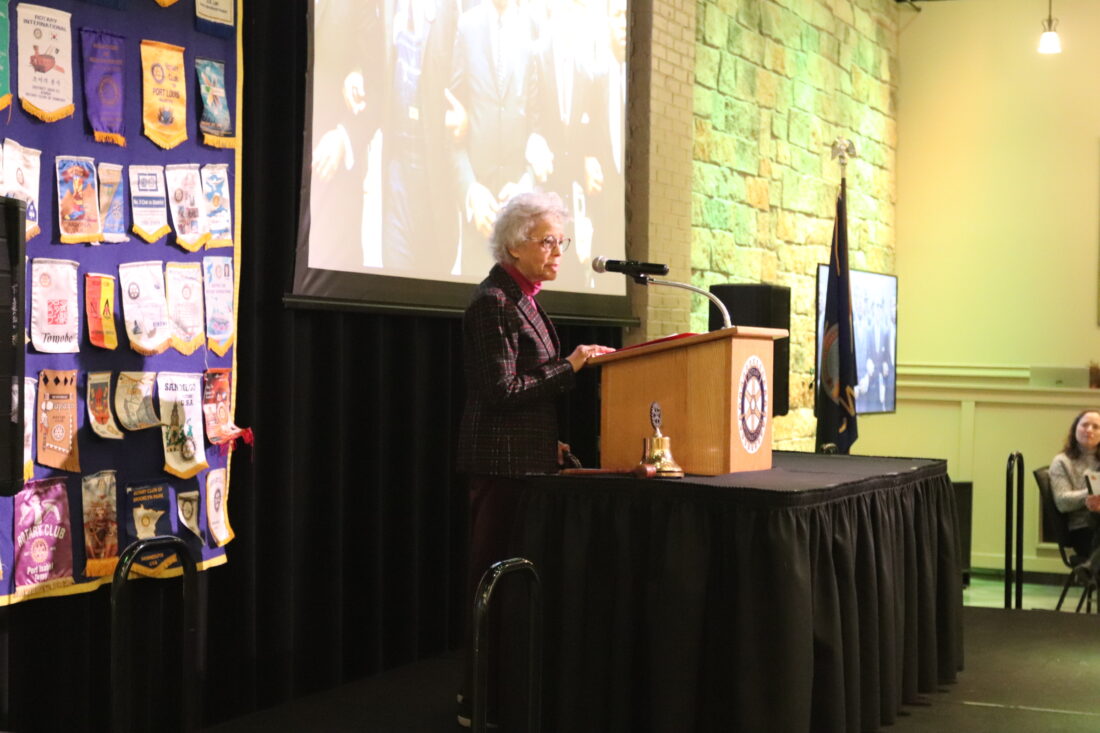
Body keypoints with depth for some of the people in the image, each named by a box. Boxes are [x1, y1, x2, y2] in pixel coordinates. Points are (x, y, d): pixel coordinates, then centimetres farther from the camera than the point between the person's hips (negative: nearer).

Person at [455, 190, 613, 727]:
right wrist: (569, 367, -16)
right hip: (503, 462, -9)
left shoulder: (521, 299, 15)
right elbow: (500, 391, -19)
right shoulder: (493, 302, -14)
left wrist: (550, 442, 17)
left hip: (527, 458, 9)